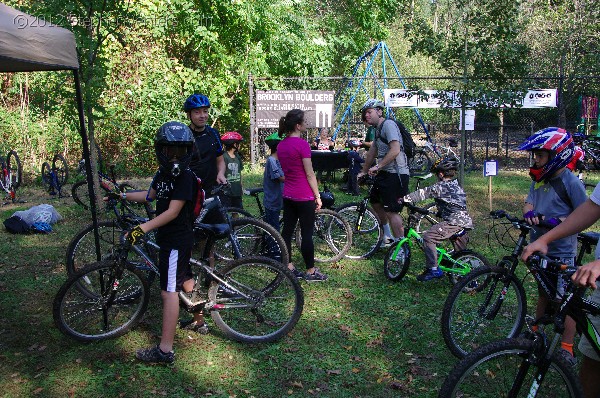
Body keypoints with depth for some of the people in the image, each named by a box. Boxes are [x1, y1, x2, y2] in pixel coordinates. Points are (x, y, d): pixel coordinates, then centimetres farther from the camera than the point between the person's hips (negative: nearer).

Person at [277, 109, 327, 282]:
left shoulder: (281, 145, 7)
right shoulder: (302, 144, -16)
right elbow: (309, 173, -15)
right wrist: (318, 196, -7)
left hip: (288, 195, 8)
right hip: (304, 196, -8)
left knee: (287, 231, 11)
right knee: (307, 234, 1)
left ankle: (289, 268, 20)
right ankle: (310, 271, 11)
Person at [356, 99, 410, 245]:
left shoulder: (388, 124, -13)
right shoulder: (378, 129, 18)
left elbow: (395, 150, -24)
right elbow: (372, 152, 26)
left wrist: (377, 166, -21)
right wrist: (363, 171, 30)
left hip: (395, 173, -11)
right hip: (385, 173, 11)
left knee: (391, 211, -11)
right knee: (375, 201, 20)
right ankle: (388, 236, 33)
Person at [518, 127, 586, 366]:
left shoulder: (571, 182, -14)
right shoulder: (539, 179, 5)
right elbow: (529, 203, 1)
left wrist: (557, 221, -28)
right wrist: (529, 214, -22)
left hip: (562, 251, -7)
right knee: (544, 292, 21)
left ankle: (567, 349, 11)